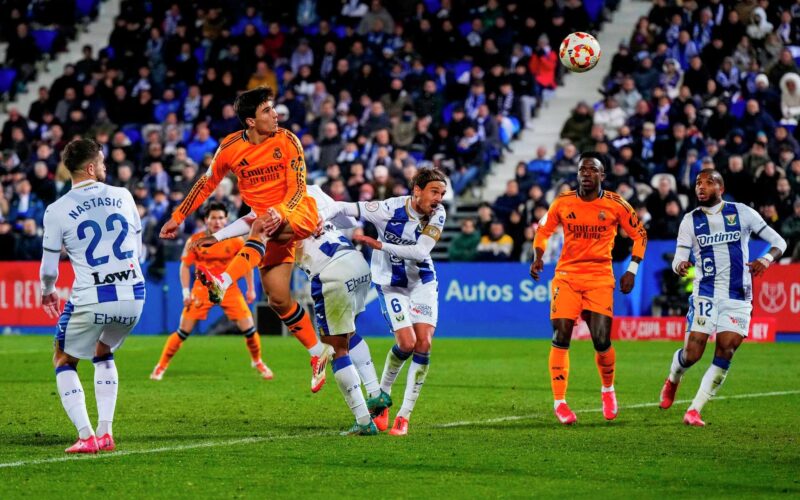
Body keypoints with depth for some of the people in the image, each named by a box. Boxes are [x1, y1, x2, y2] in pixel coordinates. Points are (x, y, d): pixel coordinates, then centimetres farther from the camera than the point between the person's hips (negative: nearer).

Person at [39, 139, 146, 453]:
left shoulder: (57, 210, -4)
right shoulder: (123, 197, 5)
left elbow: (49, 269, 2)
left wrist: (47, 293, 23)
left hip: (90, 300, -4)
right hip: (132, 296, 4)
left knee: (64, 362, 17)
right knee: (103, 354, 30)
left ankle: (86, 437, 1)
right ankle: (105, 433, 18)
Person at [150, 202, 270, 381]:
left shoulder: (235, 240, -6)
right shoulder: (195, 241, -9)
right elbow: (185, 265, 0)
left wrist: (251, 289, 6)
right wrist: (186, 291, -8)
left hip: (229, 288, 1)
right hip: (202, 289, -1)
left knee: (249, 328, -6)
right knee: (183, 331, -6)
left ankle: (257, 362, 21)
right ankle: (161, 366, 7)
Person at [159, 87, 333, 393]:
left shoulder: (287, 141, -9)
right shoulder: (230, 148, -2)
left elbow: (297, 188, -15)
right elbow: (206, 184, 12)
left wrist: (279, 214, -34)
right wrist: (178, 217, 11)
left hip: (298, 215, -4)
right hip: (269, 224, 4)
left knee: (262, 227, -38)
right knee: (278, 299, -4)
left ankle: (223, 282, -54)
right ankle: (318, 352, 12)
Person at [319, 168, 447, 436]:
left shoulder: (437, 215, -13)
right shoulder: (390, 209, -24)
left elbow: (420, 252, -23)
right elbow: (343, 207, -20)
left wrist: (379, 245, -30)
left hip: (423, 282, 3)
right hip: (392, 284, -3)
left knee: (424, 344, -10)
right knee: (407, 343, -17)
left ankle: (404, 415, -1)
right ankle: (383, 396, 11)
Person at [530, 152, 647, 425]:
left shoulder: (616, 204, -3)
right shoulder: (563, 202, 1)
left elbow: (639, 234, 9)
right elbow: (543, 230, 17)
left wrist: (632, 270, 1)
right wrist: (538, 257, 0)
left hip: (600, 277, -1)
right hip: (567, 275, 1)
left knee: (601, 341, -9)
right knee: (560, 338, -10)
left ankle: (608, 389, 21)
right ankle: (559, 402, -2)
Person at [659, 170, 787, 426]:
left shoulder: (742, 213, 2)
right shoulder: (690, 220, 5)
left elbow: (778, 241, 5)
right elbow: (678, 261, 2)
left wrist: (766, 260, -16)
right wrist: (680, 265, -22)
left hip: (738, 297, 0)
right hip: (705, 294, 0)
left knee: (725, 354, -10)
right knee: (692, 354, -6)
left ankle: (694, 410, -5)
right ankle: (673, 379, 29)